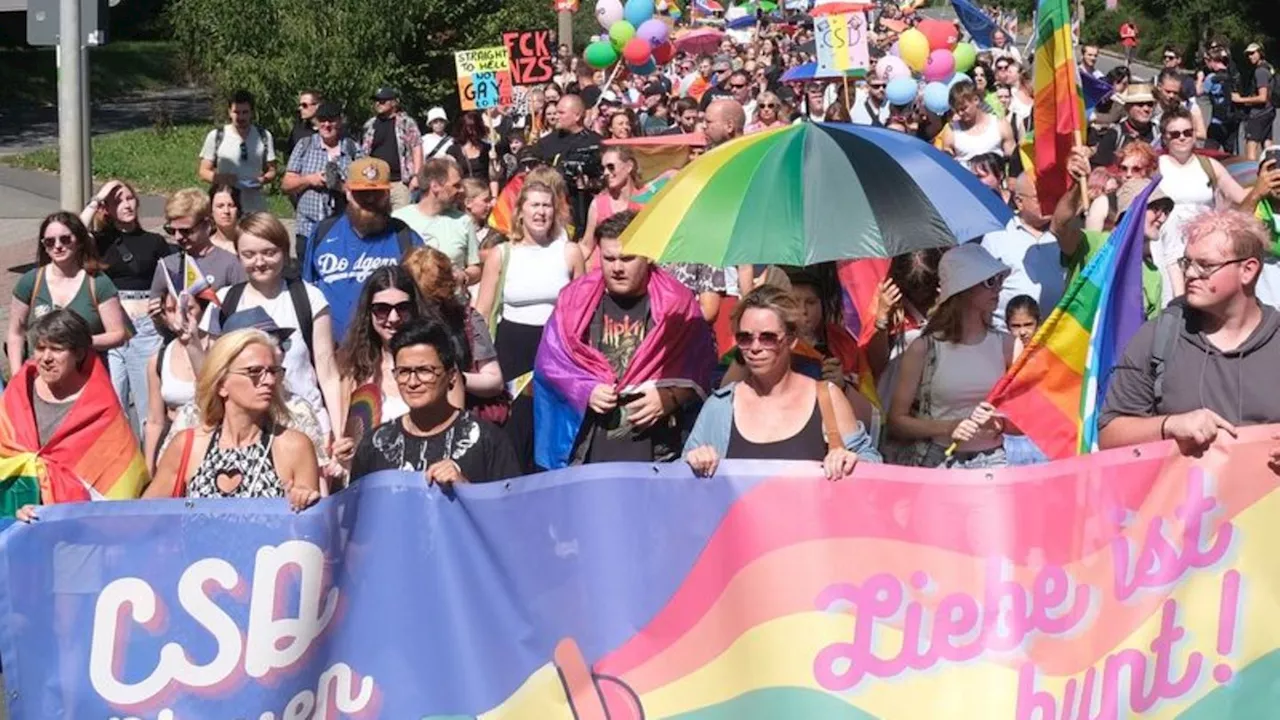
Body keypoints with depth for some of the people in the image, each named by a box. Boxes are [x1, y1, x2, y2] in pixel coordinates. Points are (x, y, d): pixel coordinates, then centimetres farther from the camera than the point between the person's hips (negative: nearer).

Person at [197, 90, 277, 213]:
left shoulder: (264, 137, 8)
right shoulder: (216, 136, 4)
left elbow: (271, 170, 12)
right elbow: (203, 171, 5)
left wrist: (263, 179, -12)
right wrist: (219, 178, -16)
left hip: (255, 208, 2)